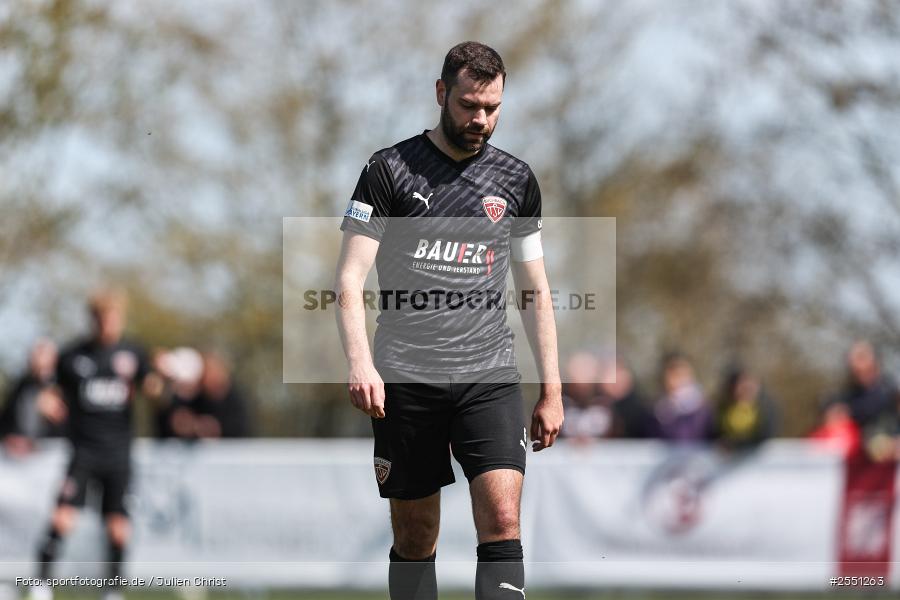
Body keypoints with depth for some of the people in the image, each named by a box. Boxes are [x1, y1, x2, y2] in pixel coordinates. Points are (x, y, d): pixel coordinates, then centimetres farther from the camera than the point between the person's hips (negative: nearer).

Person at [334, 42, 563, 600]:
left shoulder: (517, 180, 12)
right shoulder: (391, 169, 2)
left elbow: (535, 292, 18)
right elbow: (350, 280, -2)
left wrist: (552, 390, 14)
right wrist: (360, 363, -18)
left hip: (490, 375, 1)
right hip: (406, 379, -1)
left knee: (502, 519, -15)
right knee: (415, 537, 3)